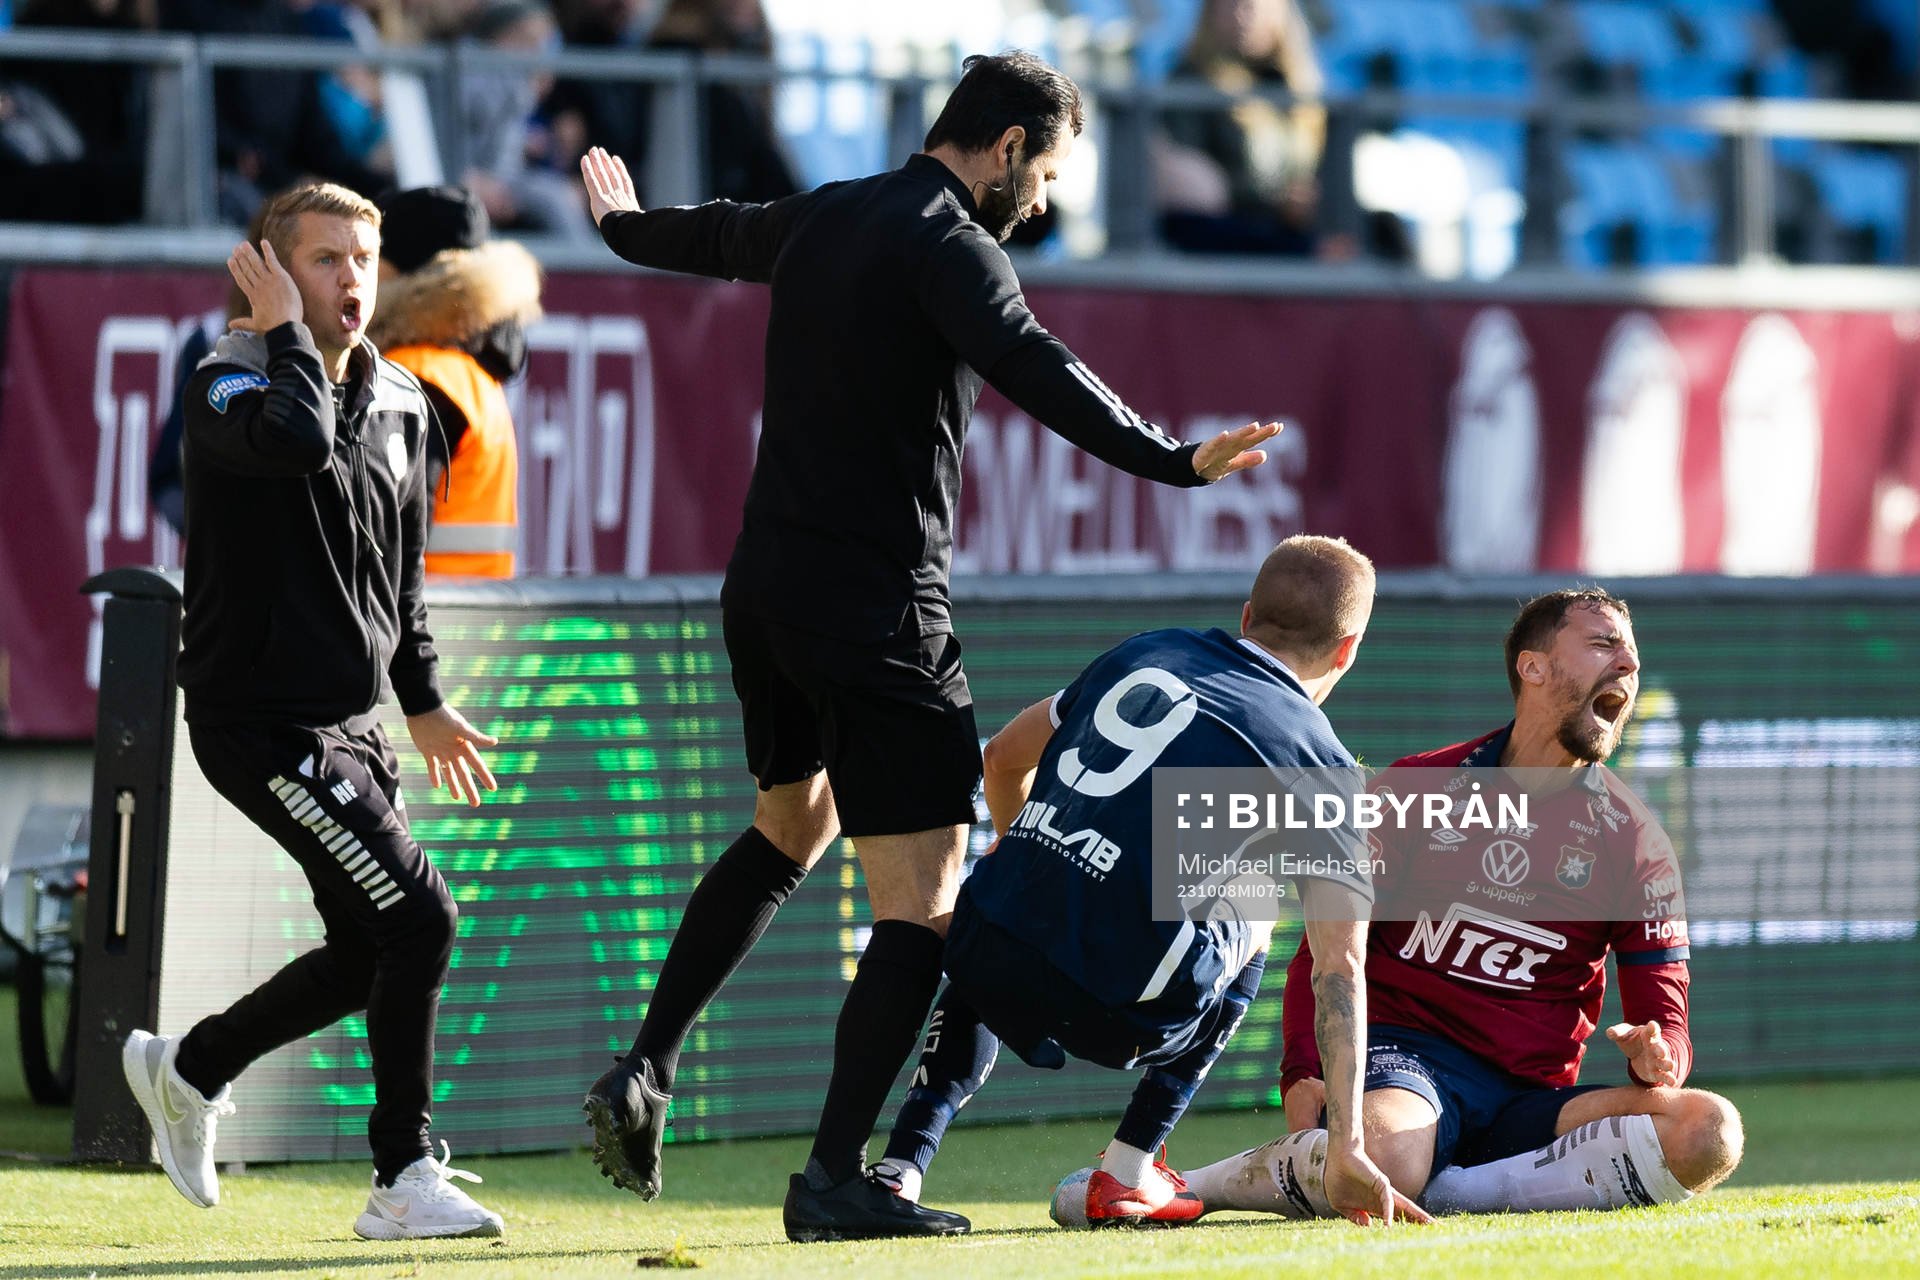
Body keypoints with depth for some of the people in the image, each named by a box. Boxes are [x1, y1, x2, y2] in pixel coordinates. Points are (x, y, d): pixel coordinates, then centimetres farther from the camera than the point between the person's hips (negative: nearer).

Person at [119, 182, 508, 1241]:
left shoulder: (398, 406, 11)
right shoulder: (227, 387, -13)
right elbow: (298, 441, -38)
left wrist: (423, 701, 26)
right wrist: (287, 331, -23)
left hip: (350, 719, 8)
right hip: (260, 718, -8)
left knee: (368, 954, 11)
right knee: (418, 917, -15)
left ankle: (188, 1068, 33)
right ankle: (404, 1182, -6)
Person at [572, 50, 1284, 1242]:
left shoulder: (823, 218, 12)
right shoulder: (949, 248, -14)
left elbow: (718, 236, 34)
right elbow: (1037, 371, -32)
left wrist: (626, 225, 57)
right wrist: (1171, 460, -42)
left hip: (767, 589, 9)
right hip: (879, 607, -9)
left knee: (790, 828, 31)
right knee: (924, 895, -8)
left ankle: (645, 1073, 24)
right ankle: (835, 1178, -14)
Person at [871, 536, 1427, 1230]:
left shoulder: (1143, 653, 19)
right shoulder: (1322, 766, 7)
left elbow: (1003, 758, 35)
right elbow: (1339, 970, -1)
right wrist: (1346, 1150, -2)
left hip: (983, 961, 4)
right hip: (1117, 1015, -4)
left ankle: (900, 1166, 21)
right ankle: (1123, 1175, 21)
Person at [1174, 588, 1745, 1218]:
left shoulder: (1632, 840, 10)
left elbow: (1666, 1018, 9)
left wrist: (1656, 1061, -17)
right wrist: (1302, 1073, -8)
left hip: (1532, 1096, 3)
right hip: (1405, 1050, -3)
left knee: (1710, 1133, -27)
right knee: (1385, 1156, -41)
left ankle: (1453, 1193, -29)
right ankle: (1183, 1188, -14)